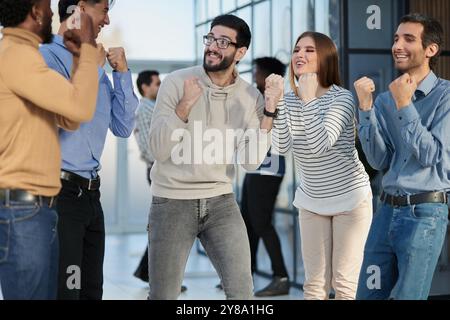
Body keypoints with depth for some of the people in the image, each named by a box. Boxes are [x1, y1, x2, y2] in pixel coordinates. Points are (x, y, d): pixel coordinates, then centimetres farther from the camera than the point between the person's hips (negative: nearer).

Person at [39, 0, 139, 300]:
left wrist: (122, 73, 6)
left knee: (91, 290, 13)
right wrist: (94, 67, -11)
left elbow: (123, 128, 14)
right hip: (58, 192, -8)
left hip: (90, 193, 9)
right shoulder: (46, 57, -9)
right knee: (65, 291, -8)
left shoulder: (94, 63, 16)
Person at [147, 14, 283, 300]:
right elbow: (159, 150, -12)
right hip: (172, 202, -2)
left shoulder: (251, 96, 0)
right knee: (163, 295, 5)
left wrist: (269, 111, -15)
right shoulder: (177, 82, -7)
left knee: (242, 291, -1)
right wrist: (185, 105, -22)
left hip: (221, 202, 2)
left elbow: (250, 161, -8)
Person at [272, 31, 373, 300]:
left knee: (344, 283, -2)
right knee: (315, 283, 6)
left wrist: (308, 99, -28)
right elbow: (282, 147, -15)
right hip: (312, 202, 5)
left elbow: (320, 145, -29)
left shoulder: (342, 98, -16)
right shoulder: (290, 101, 0)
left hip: (350, 198, -5)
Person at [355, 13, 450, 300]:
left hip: (425, 214, -6)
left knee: (407, 296, 1)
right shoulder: (385, 99, 10)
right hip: (387, 210, 6)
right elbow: (380, 161, 2)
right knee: (368, 294, 11)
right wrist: (366, 107, -7)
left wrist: (404, 106, -14)